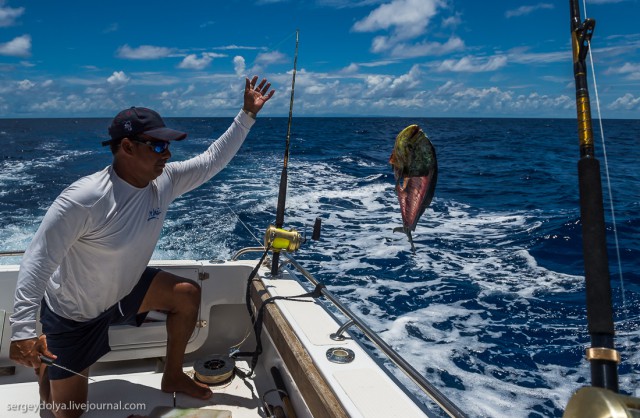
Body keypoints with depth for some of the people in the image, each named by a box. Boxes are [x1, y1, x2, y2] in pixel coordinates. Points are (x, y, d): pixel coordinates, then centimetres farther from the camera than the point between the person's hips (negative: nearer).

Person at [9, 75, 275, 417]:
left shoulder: (164, 181, -16)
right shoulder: (84, 199, -35)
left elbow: (214, 158, -9)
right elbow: (39, 260, -30)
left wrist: (248, 114, -15)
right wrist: (23, 331, -34)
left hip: (124, 289, 6)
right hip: (72, 312, -5)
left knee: (187, 295, -5)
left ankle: (172, 377, 15)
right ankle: (45, 362, 37)